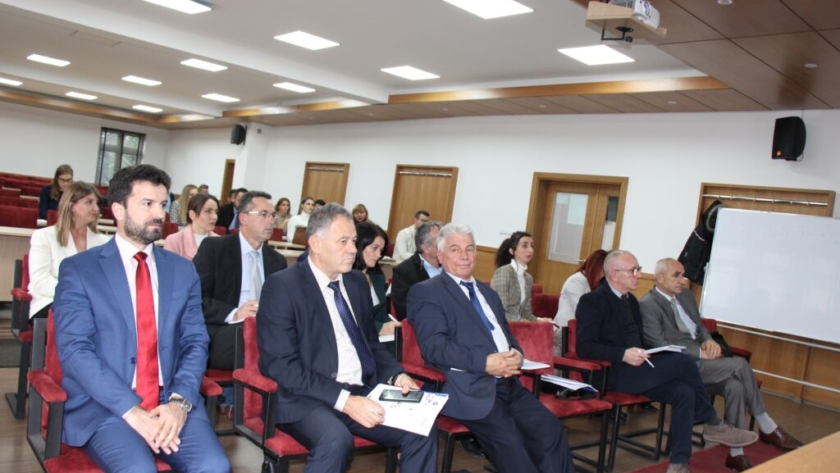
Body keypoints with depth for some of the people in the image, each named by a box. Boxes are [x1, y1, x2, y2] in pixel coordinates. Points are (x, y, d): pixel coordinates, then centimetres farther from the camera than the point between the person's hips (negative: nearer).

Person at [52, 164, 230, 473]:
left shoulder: (183, 271, 11)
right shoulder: (78, 269, 1)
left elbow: (195, 343, 7)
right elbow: (74, 349, -8)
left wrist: (180, 401, -11)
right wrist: (130, 410, -18)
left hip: (171, 401, 3)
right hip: (103, 404, -2)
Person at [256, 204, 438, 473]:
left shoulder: (358, 282, 12)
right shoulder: (282, 286, -9)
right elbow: (281, 365, -15)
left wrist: (396, 375, 0)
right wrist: (343, 400, -23)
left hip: (362, 392, 6)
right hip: (308, 397, -6)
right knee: (336, 440, -35)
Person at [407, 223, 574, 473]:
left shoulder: (487, 292, 25)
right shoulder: (426, 292, 1)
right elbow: (434, 347, -10)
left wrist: (516, 355, -1)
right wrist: (485, 363, -20)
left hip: (507, 383, 7)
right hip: (468, 386, -7)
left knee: (551, 429, -14)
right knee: (509, 438, -27)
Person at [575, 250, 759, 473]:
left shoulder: (631, 300, 17)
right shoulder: (592, 301, -9)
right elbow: (584, 347, -17)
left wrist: (643, 355, 0)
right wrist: (623, 355, -27)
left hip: (635, 369, 8)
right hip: (613, 373, -8)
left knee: (684, 392, -18)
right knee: (682, 361, -20)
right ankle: (713, 424, -1)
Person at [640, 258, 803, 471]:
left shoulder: (685, 295, 15)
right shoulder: (648, 304, -10)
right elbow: (659, 345, -17)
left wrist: (708, 341, -2)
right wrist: (700, 352, -19)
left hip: (699, 359, 7)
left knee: (734, 386, -21)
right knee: (740, 365, -21)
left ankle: (736, 453, -11)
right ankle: (767, 427, -5)